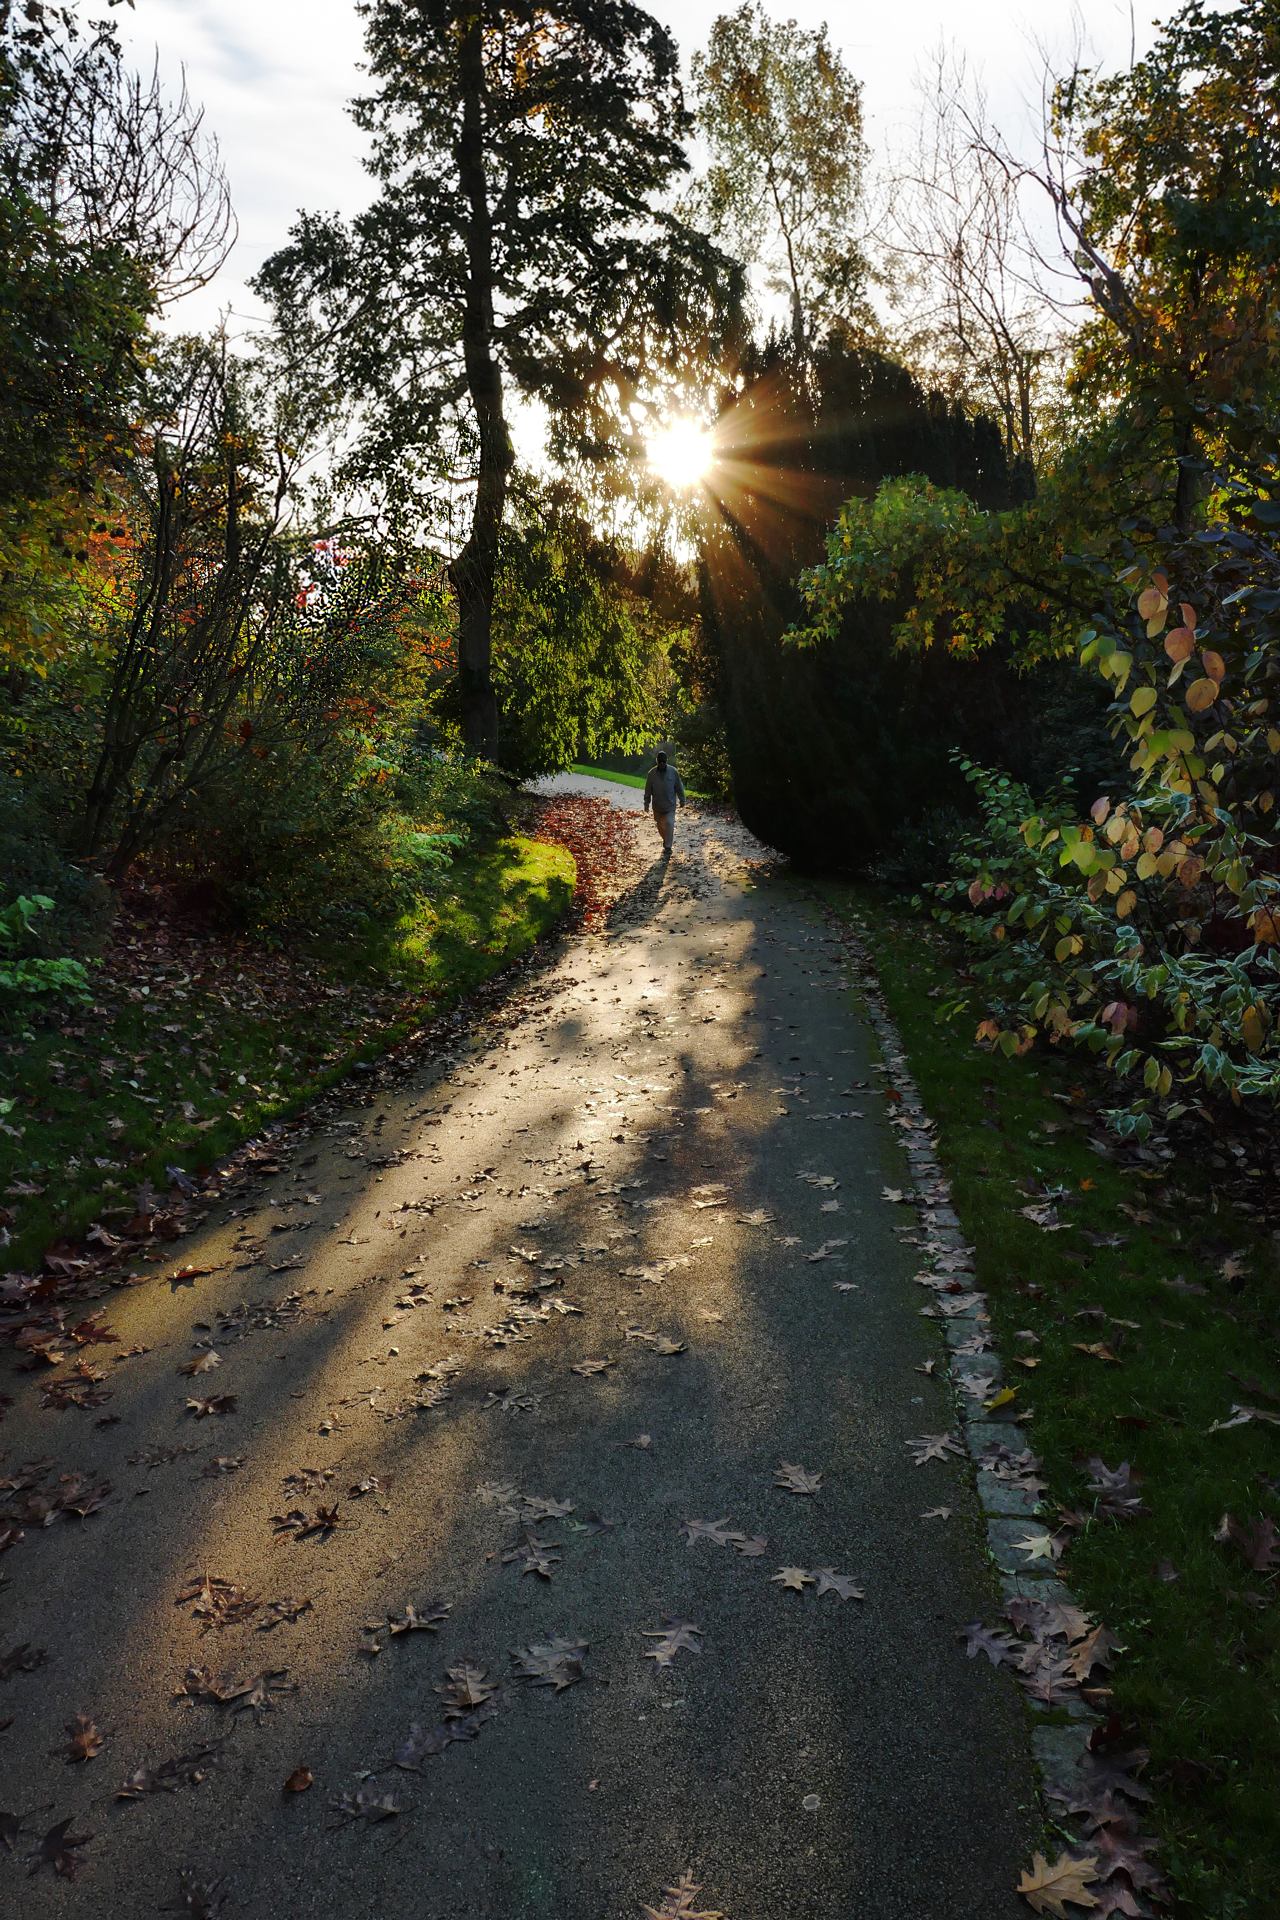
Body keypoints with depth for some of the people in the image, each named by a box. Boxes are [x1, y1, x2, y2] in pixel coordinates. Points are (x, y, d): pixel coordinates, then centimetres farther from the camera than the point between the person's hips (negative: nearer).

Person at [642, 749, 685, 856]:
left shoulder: (673, 772, -5)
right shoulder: (652, 773, -3)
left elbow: (679, 787, 4)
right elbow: (648, 790, 3)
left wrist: (682, 800, 7)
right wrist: (647, 803, 4)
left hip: (670, 805, -2)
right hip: (657, 806, 2)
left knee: (669, 825, -13)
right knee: (659, 825, 15)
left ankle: (667, 849, -9)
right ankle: (666, 841, 41)